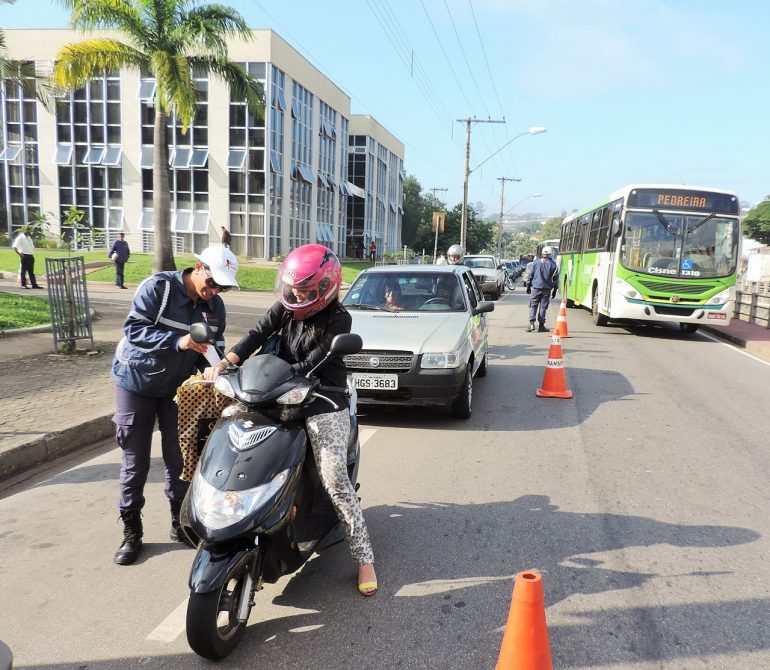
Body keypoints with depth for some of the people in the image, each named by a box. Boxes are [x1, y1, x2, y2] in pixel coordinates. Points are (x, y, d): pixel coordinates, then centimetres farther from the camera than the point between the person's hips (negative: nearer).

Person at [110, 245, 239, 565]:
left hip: (178, 387, 4)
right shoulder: (158, 287, -19)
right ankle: (131, 531, 16)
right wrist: (177, 341, -37)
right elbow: (134, 328, -25)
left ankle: (179, 521, 25)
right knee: (135, 460, 2)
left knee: (178, 456, 8)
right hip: (137, 382, -4)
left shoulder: (215, 307, -3)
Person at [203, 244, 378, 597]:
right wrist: (223, 364, -18)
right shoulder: (286, 306, 6)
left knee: (336, 482, -11)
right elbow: (256, 335, -5)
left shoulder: (339, 319, -11)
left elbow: (312, 364, -18)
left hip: (324, 407, -6)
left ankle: (365, 558, 1)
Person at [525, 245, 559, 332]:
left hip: (535, 287, 0)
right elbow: (555, 278, 5)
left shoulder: (536, 262, 1)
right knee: (543, 307, 5)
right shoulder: (553, 264, 1)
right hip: (547, 289, 0)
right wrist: (554, 289, 13)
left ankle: (531, 323, -10)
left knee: (533, 305, 5)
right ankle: (541, 326, 7)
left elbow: (530, 275, 3)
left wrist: (528, 286, 12)